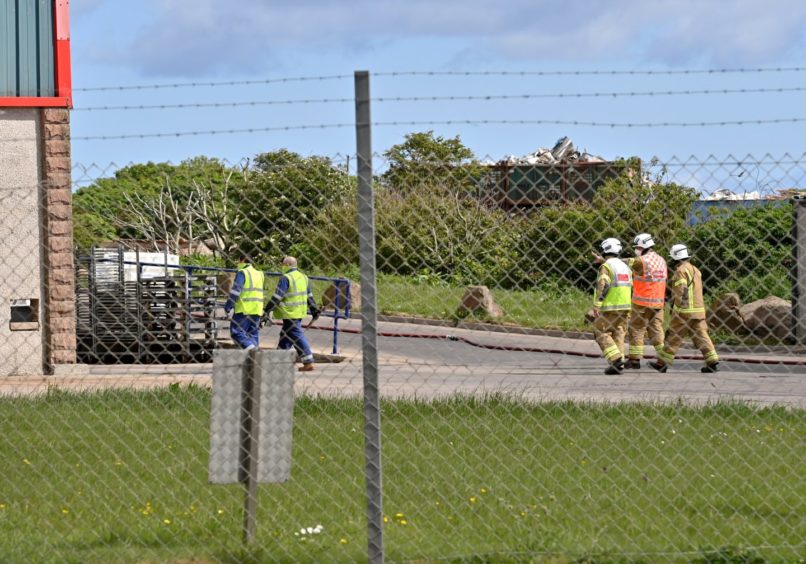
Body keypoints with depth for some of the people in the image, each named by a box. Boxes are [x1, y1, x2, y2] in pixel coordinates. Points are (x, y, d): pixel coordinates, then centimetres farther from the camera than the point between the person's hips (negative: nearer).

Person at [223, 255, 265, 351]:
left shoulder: (242, 273, -6)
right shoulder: (259, 274, 18)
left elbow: (235, 292, -13)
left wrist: (228, 308, -10)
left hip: (244, 309, -7)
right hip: (257, 310, 7)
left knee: (236, 331, -6)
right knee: (254, 333, 10)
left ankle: (248, 345, -26)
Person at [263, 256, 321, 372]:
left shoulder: (286, 278, -13)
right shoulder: (303, 277, 13)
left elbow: (277, 297, -16)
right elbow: (309, 296, 17)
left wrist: (267, 310, -13)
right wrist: (314, 310, 23)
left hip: (290, 313, -9)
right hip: (300, 312, 9)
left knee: (297, 336, -6)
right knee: (285, 335, 15)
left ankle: (308, 362, -7)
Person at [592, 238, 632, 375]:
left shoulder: (606, 266, -10)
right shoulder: (625, 266, 14)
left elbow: (602, 286, -20)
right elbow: (631, 287, 17)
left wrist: (596, 305, -20)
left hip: (609, 307, -7)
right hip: (624, 307, 7)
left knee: (601, 334, -2)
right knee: (618, 334, 10)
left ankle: (616, 359, -17)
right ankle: (619, 364, 5)